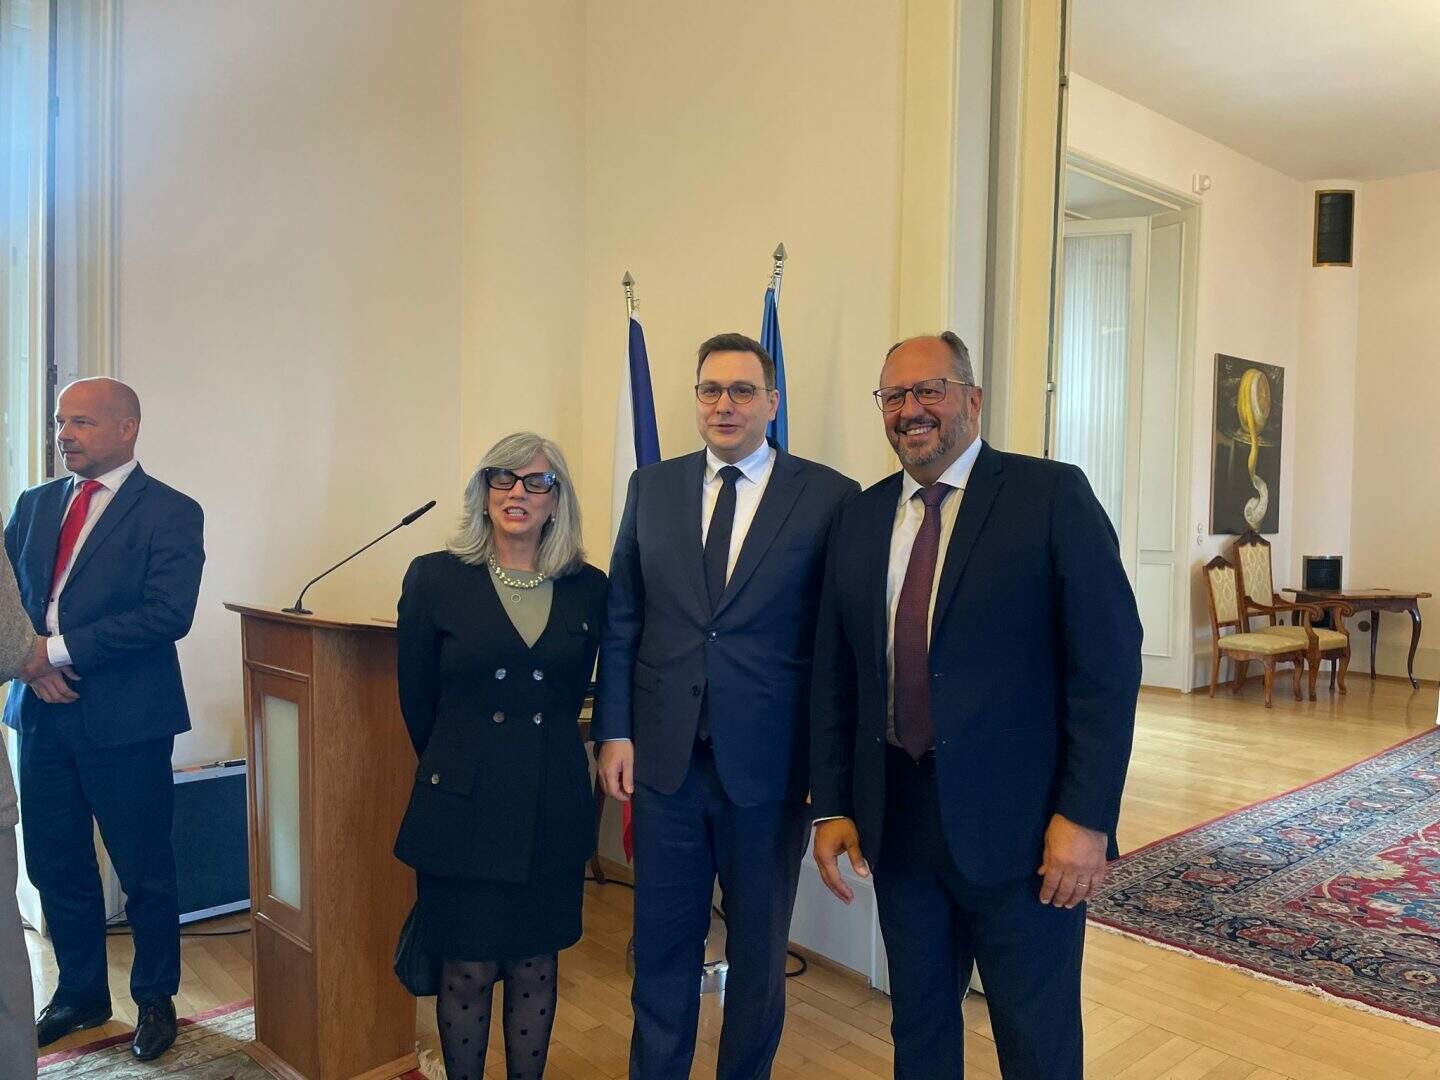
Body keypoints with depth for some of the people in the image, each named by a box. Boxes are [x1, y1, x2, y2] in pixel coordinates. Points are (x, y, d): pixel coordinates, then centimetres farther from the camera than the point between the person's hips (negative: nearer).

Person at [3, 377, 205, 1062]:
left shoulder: (171, 513, -8)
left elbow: (168, 614, -18)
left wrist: (60, 648, -17)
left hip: (126, 722, -5)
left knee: (144, 872, 7)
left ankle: (156, 999, 27)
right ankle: (80, 994, 35)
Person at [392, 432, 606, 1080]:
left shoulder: (587, 589, 1)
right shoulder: (435, 578, -4)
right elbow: (416, 698, 4)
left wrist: (534, 754, 12)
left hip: (551, 809, 2)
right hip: (463, 807, -2)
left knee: (534, 967, 14)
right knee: (467, 972, 9)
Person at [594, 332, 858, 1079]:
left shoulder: (830, 498, -6)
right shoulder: (651, 488, 5)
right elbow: (621, 619, 6)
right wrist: (615, 731, 0)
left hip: (769, 765, -2)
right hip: (666, 758, 3)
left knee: (758, 952, 16)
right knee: (661, 944, 16)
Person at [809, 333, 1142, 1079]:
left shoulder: (1051, 496, -7)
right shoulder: (861, 517, 8)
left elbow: (1109, 663, -11)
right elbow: (834, 675, 9)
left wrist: (1086, 817, -15)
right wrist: (831, 807, 5)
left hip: (1020, 824, -4)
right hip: (896, 821, 5)